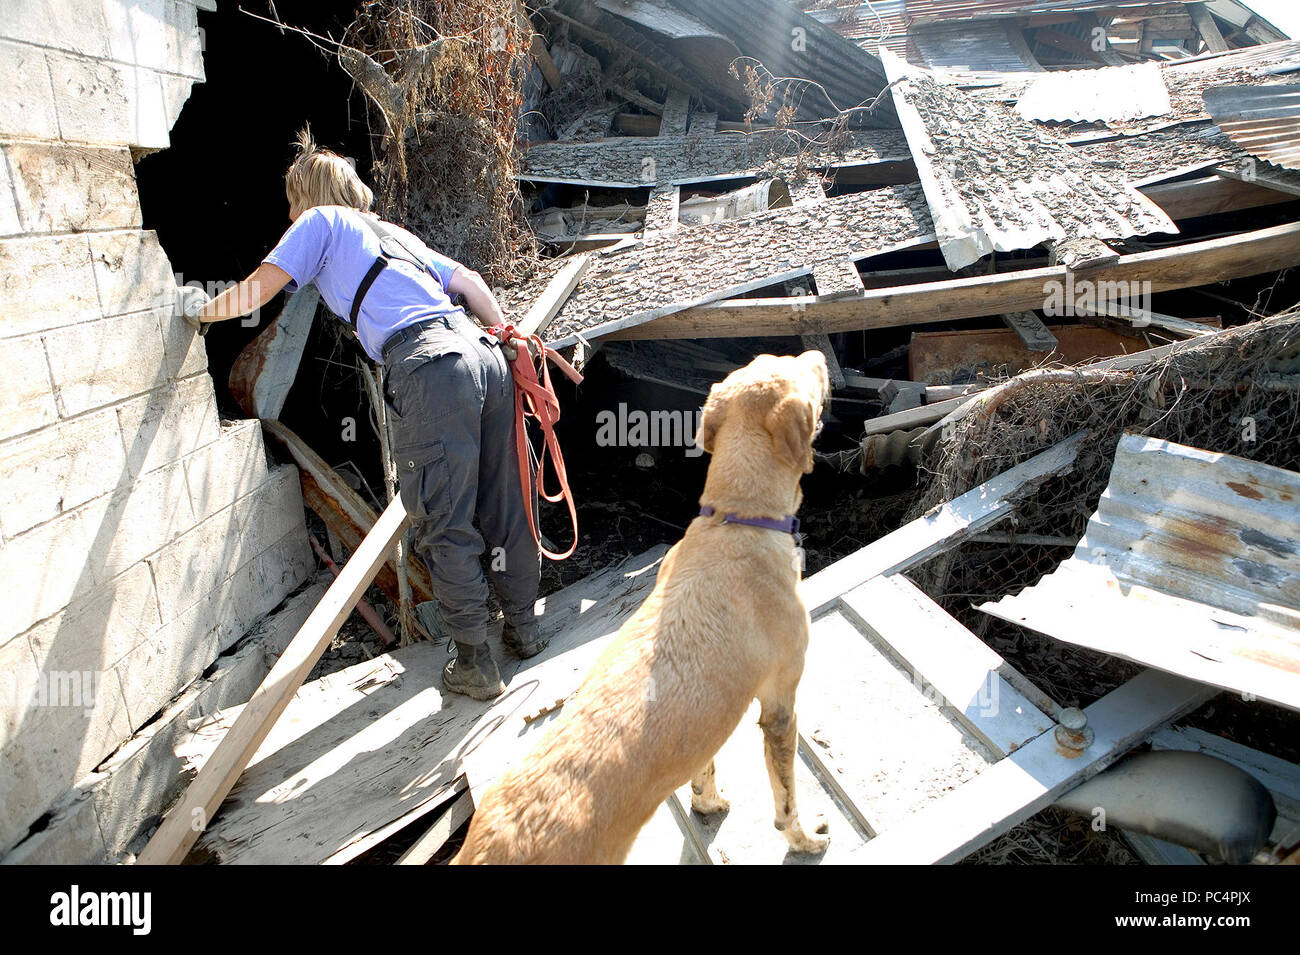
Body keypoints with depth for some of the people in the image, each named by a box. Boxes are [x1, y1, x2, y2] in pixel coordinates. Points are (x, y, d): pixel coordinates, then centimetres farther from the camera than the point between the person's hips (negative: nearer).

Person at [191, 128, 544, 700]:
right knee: (504, 504, 13)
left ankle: (474, 663, 5)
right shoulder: (394, 231, 34)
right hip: (482, 354, 7)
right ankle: (523, 627, 26)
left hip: (428, 367, -7)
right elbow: (469, 281, 29)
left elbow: (258, 290, 10)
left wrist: (201, 313, 27)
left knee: (443, 525, -1)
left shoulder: (320, 222, 17)